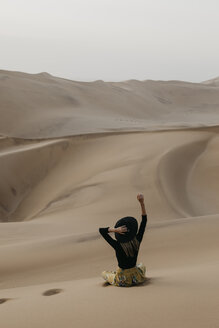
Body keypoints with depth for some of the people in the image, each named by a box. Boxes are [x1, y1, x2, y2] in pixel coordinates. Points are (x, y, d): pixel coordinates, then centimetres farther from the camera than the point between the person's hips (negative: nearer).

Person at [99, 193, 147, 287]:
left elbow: (101, 230, -25)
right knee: (142, 266, 38)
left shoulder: (118, 246, -28)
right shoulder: (137, 242, -19)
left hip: (122, 281, -2)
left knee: (104, 273, 29)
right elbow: (144, 220, -15)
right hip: (136, 278, 2)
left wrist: (115, 230, -37)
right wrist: (142, 202, -23)